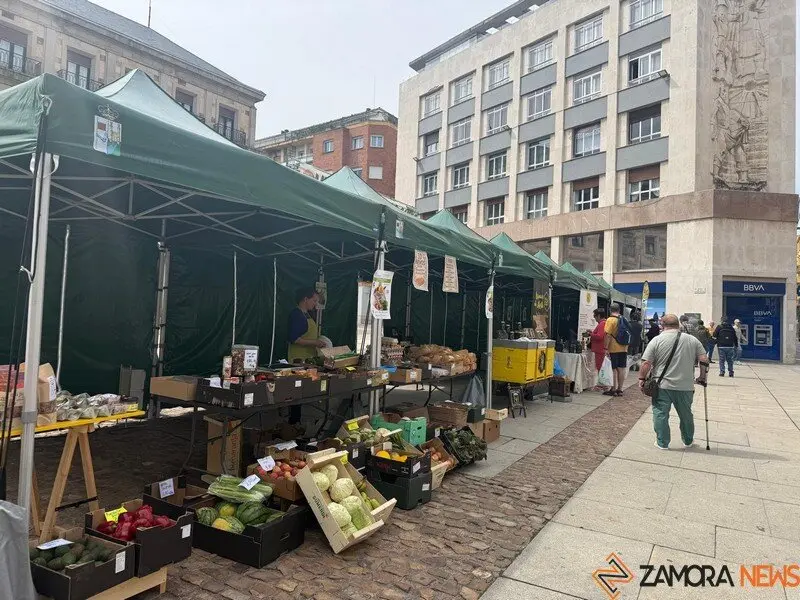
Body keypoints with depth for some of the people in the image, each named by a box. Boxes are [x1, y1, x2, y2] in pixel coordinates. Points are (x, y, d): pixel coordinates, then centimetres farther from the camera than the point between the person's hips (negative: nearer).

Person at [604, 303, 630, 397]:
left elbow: (608, 335, -18)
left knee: (614, 369, 0)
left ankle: (613, 390, 4)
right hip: (624, 348, 6)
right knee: (622, 369, 9)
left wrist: (606, 348, -16)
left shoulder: (610, 320, -12)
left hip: (614, 349, -6)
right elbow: (628, 333, 13)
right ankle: (619, 389, 15)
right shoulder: (624, 320, 7)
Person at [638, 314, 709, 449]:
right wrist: (703, 377, 12)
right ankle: (688, 441, 33)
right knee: (686, 414, 18)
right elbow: (704, 360, 1)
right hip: (685, 387, 3)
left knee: (661, 414, 6)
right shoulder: (693, 340, 4)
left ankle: (662, 443, 11)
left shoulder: (657, 340, -5)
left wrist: (642, 378, 2)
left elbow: (646, 363, -8)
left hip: (662, 386, -3)